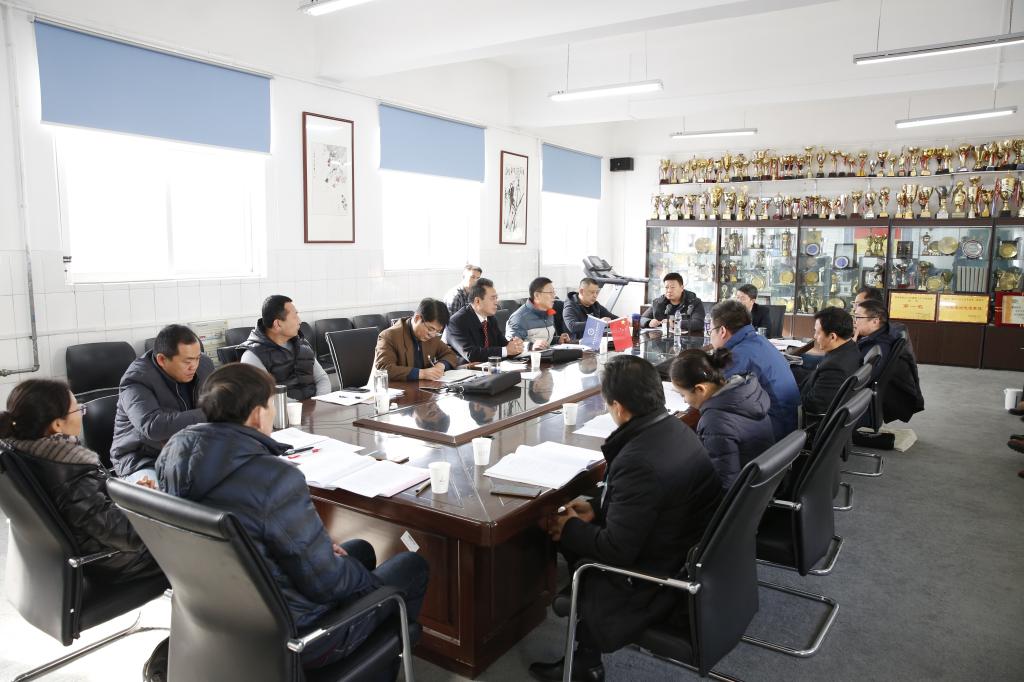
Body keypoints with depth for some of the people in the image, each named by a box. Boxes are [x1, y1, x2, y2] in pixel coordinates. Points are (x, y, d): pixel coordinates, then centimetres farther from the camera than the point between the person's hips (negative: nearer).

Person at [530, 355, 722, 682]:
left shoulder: (639, 461, -32)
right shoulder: (676, 431, -4)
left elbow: (617, 550, -24)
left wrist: (571, 528, -8)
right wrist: (596, 511, 7)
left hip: (664, 581, -8)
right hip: (692, 557, 8)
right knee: (578, 537, 14)